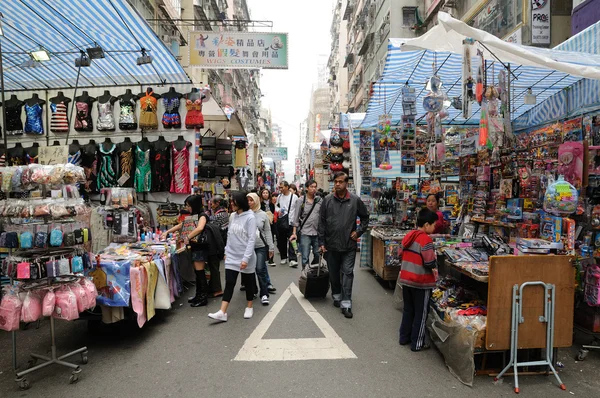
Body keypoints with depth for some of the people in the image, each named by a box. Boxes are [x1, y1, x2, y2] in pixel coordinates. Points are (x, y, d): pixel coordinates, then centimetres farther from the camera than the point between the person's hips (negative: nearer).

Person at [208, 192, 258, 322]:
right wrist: (226, 252, 13)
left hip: (246, 257, -5)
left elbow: (252, 239, -17)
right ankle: (222, 312, 4)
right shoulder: (232, 216, 6)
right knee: (229, 283, 2)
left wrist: (246, 258, -21)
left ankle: (249, 307, 30)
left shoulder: (250, 217, -14)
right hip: (232, 257, 5)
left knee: (248, 282, 12)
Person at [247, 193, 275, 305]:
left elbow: (267, 232, 4)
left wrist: (271, 247, 1)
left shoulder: (262, 214, 1)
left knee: (260, 270, -6)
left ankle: (264, 294, 5)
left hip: (261, 246, -1)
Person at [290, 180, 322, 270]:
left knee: (318, 256, 11)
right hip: (305, 233, -2)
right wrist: (294, 233, -4)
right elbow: (296, 217, 1)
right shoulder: (300, 201, -1)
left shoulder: (320, 200, 4)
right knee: (305, 258, -3)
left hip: (317, 232, 3)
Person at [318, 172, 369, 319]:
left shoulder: (355, 200, -3)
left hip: (349, 245, -1)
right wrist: (322, 242, -2)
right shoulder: (327, 200, -2)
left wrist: (359, 232, 0)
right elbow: (322, 223, 1)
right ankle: (336, 296, 35)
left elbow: (365, 217, 11)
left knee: (347, 273, -2)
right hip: (331, 244, 2)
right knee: (333, 273, 15)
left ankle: (346, 303, 4)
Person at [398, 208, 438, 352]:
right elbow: (430, 263, -20)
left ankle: (404, 337, 29)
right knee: (421, 313, 7)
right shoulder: (426, 240, -19)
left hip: (406, 279, 7)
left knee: (408, 310, 19)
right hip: (421, 282, -7)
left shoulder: (408, 236, 4)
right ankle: (417, 343, 16)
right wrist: (434, 263, 0)